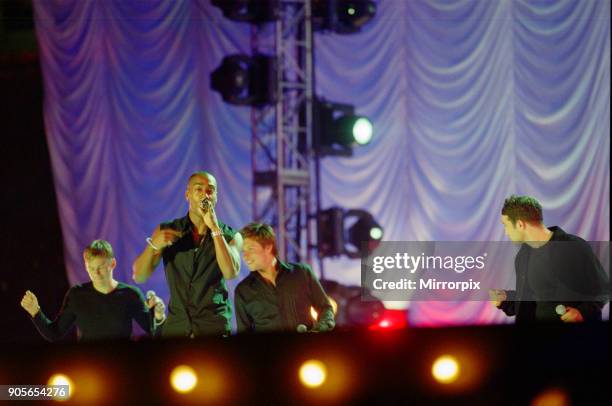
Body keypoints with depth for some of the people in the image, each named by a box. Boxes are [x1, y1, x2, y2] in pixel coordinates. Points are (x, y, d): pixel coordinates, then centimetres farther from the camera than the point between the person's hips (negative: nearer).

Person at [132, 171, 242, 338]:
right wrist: (154, 245, -15)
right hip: (176, 328, 1)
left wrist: (215, 228, -15)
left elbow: (231, 272, -14)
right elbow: (139, 276, 3)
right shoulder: (166, 231, 9)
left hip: (215, 329, -1)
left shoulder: (231, 236, 5)